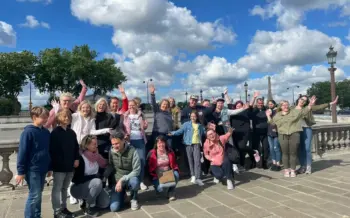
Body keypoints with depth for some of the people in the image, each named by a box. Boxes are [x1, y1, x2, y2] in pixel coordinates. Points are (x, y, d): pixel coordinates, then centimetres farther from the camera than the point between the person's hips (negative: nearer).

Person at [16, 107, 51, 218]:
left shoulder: (46, 132, 6)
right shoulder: (28, 132, -14)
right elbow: (22, 152, -13)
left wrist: (49, 167, 17)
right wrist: (21, 171, -12)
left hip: (42, 169, 7)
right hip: (32, 169, -6)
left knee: (38, 194, 16)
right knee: (34, 195, -2)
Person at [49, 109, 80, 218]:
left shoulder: (72, 132, 11)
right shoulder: (55, 132, -8)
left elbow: (76, 147, 14)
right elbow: (52, 150, -12)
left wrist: (76, 159, 3)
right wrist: (55, 163, -16)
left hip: (69, 165, 6)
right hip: (59, 166, -6)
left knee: (65, 188, 16)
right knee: (57, 188, 3)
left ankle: (63, 208, 27)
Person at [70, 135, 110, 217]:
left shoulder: (96, 155, -1)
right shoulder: (80, 158, -21)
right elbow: (77, 179, -22)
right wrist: (94, 177, -21)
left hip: (93, 185, 6)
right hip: (78, 187, -6)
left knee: (105, 203, -11)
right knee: (97, 182, -34)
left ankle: (88, 200, 15)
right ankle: (88, 207, -14)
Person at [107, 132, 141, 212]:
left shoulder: (132, 151, -20)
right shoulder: (111, 152, -6)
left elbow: (137, 171, -22)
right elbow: (110, 166, 8)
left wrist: (122, 180, -29)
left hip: (130, 179, -3)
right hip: (117, 181, 3)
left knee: (134, 182, -40)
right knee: (114, 208, -15)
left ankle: (134, 199, -5)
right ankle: (122, 194, 21)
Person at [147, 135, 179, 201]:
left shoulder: (170, 152, 2)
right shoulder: (152, 153, -9)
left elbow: (174, 165, 11)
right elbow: (150, 168, -6)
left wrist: (174, 170, -9)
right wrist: (155, 177, -17)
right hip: (157, 176, -2)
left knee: (176, 175, -29)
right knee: (161, 188, -29)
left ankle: (171, 192, -7)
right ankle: (158, 186, 13)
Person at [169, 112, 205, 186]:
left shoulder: (200, 125, 12)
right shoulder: (187, 124, 3)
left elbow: (204, 133, 22)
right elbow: (180, 130, -7)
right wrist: (173, 133, -20)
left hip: (197, 144, 0)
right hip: (189, 144, 0)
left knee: (197, 160, -10)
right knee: (190, 160, 6)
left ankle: (198, 178, -12)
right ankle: (193, 176, 19)